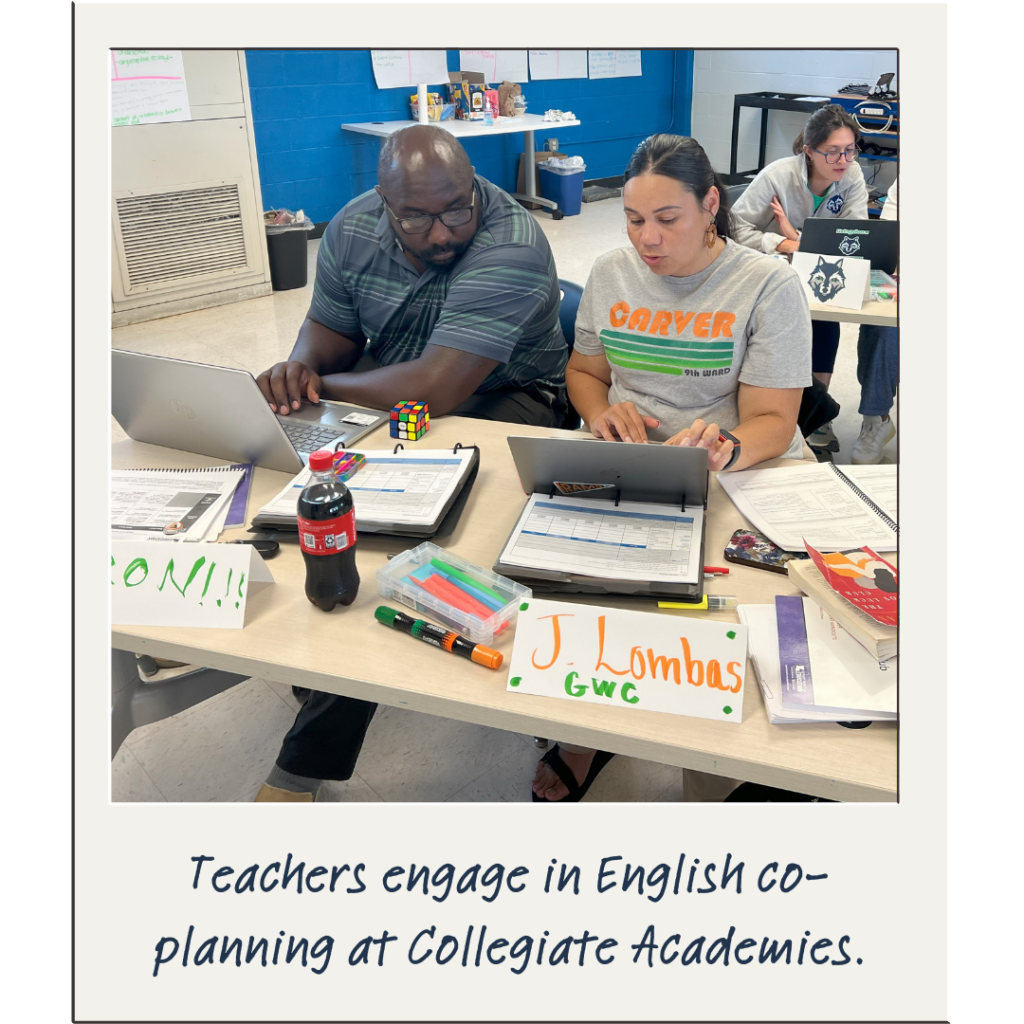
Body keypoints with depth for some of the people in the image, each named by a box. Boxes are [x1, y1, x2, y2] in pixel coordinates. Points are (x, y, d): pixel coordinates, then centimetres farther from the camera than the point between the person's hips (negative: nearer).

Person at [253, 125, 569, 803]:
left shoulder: (511, 247, -26)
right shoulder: (353, 230, -3)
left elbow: (433, 390, -32)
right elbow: (329, 327, 8)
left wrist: (322, 385, -19)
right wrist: (301, 367, -17)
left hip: (505, 401, -6)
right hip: (387, 396, 7)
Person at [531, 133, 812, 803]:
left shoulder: (770, 287, -4)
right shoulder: (611, 273, 10)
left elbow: (773, 421, -9)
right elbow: (583, 371, 20)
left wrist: (724, 447, -33)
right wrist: (603, 411, -4)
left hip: (741, 474, -3)